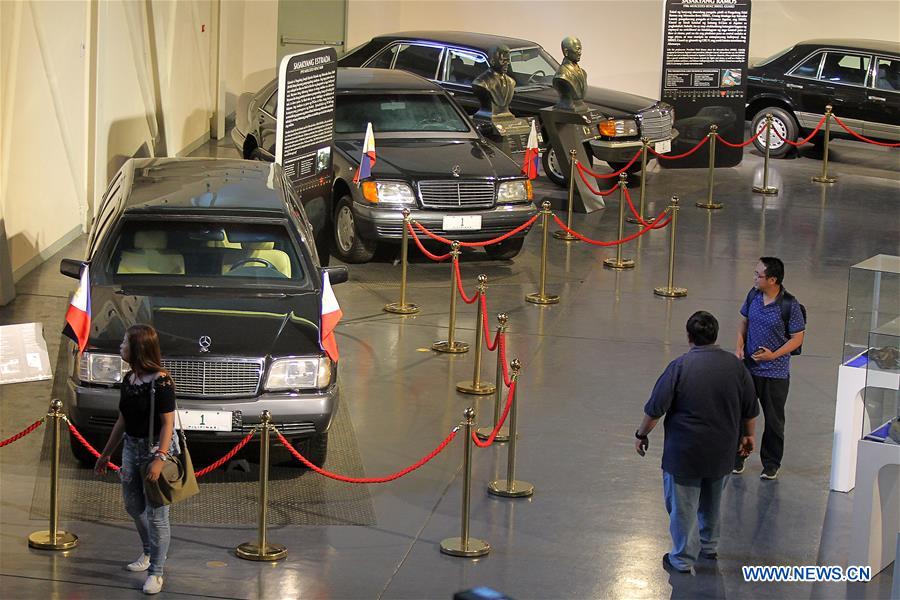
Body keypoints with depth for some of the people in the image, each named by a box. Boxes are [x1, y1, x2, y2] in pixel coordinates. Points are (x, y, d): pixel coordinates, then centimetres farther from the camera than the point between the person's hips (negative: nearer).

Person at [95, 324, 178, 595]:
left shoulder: (160, 382, -18)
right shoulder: (129, 379, 6)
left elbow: (167, 423, -19)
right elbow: (122, 420, 16)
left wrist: (159, 459, -27)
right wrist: (106, 453, 20)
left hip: (156, 448, -8)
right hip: (132, 447, 8)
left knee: (156, 514, -2)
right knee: (133, 506, 19)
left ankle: (156, 572, 6)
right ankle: (149, 552, 41)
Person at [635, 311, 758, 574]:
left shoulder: (680, 367, -16)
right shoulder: (735, 365, -4)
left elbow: (655, 409, -13)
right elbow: (750, 410, 6)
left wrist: (641, 434, 2)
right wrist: (748, 435, 22)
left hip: (685, 451, -5)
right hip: (721, 452, 5)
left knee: (683, 505, 7)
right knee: (712, 501, 23)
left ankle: (683, 559, 12)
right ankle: (709, 546, 37)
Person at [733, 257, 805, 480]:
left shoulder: (789, 305, -18)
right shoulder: (753, 296, -3)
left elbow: (797, 338, -11)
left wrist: (774, 355, -21)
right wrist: (739, 347, -4)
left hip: (776, 373, -5)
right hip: (748, 368, 5)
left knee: (773, 420, 10)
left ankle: (771, 463, 24)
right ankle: (737, 457, 29)